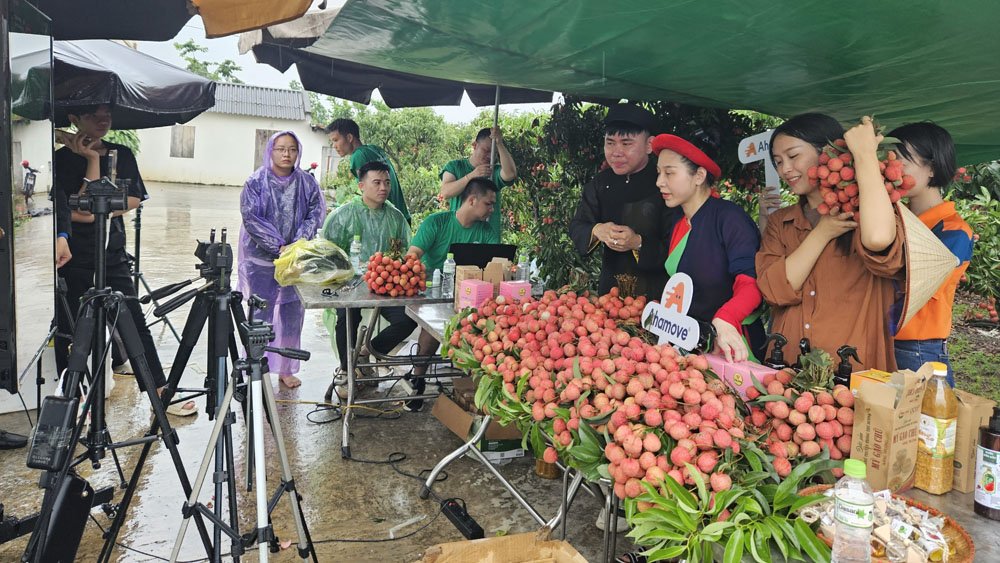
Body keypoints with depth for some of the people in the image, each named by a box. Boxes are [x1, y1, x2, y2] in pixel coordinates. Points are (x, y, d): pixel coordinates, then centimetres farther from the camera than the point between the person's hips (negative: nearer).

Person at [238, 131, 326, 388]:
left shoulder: (307, 183, 5)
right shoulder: (256, 183, -2)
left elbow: (315, 215, 0)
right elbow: (251, 218, -8)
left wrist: (297, 244, -14)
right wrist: (278, 247, -16)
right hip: (261, 260, -2)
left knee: (292, 314, 6)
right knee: (260, 314, 2)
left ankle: (286, 369, 18)